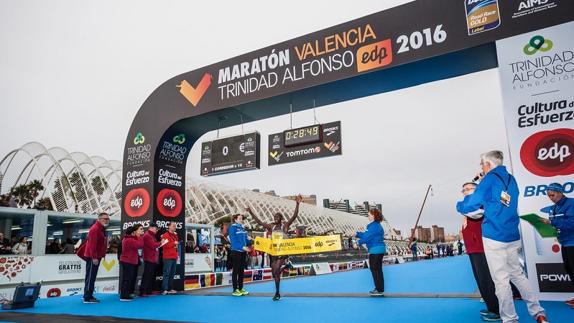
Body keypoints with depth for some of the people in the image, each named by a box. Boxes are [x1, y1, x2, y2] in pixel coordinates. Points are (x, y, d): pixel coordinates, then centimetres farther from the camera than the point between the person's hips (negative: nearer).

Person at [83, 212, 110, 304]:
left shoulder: (101, 229, 16)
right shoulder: (95, 229, -16)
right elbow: (92, 244, -23)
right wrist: (94, 257, -26)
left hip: (96, 257, 10)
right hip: (92, 257, -10)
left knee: (92, 277, 14)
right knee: (90, 277, -7)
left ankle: (89, 296, 21)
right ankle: (87, 298, -3)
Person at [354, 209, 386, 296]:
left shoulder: (374, 226, -17)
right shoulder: (376, 225, 16)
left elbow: (367, 237, -17)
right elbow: (366, 234, 19)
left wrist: (359, 242, -1)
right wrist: (357, 234, 12)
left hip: (376, 250, -11)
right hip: (379, 250, 11)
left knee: (375, 270, -3)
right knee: (377, 270, 17)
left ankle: (379, 290, 2)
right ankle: (379, 288, 25)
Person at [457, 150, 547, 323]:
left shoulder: (490, 179, -9)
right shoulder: (511, 179, 12)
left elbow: (472, 203, -10)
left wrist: (460, 205, 10)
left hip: (494, 237, -7)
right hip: (513, 236, 7)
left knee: (501, 280, -1)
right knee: (518, 274, 16)